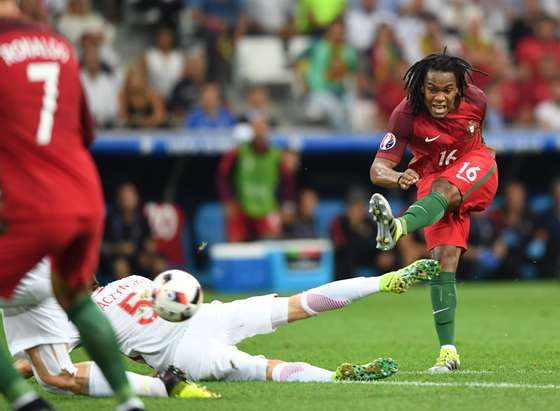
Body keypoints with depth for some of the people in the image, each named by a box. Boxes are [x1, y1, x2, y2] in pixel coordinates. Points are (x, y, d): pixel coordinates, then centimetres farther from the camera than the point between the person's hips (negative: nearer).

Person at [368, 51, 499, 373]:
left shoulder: (475, 100, -16)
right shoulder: (406, 116, -23)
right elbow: (378, 169, -28)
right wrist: (398, 178, -51)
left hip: (475, 168, 0)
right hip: (433, 178, 0)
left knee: (443, 189, -36)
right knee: (443, 259, -14)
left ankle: (399, 226, -67)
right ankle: (448, 351, -15)